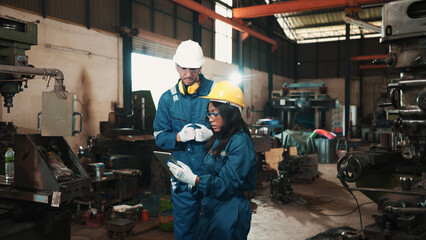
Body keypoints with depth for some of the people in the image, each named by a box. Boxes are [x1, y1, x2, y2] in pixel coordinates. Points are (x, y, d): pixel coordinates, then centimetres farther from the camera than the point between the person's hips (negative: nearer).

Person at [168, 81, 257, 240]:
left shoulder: (240, 142, -18)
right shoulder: (219, 138, 10)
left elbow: (228, 184, -23)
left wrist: (193, 179, -29)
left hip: (229, 214, -8)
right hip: (211, 210, 8)